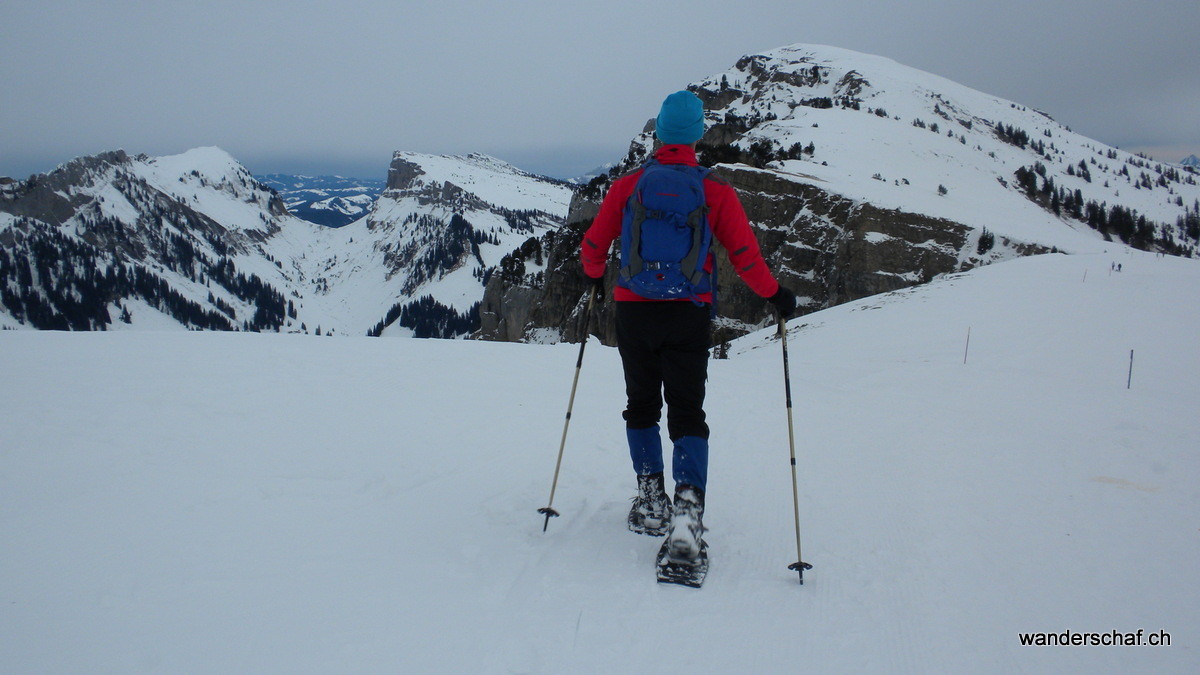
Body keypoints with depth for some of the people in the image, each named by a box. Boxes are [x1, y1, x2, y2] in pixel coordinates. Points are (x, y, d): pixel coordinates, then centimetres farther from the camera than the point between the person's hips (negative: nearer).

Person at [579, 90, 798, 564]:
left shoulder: (627, 186, 0)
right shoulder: (715, 191, -3)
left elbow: (592, 247, 5)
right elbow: (745, 255, -4)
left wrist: (595, 277, 27)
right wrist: (775, 295, 11)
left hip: (633, 311, 1)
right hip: (689, 315, -1)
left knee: (642, 405, 18)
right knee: (687, 414, 4)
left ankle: (651, 499, 18)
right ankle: (687, 509, -12)